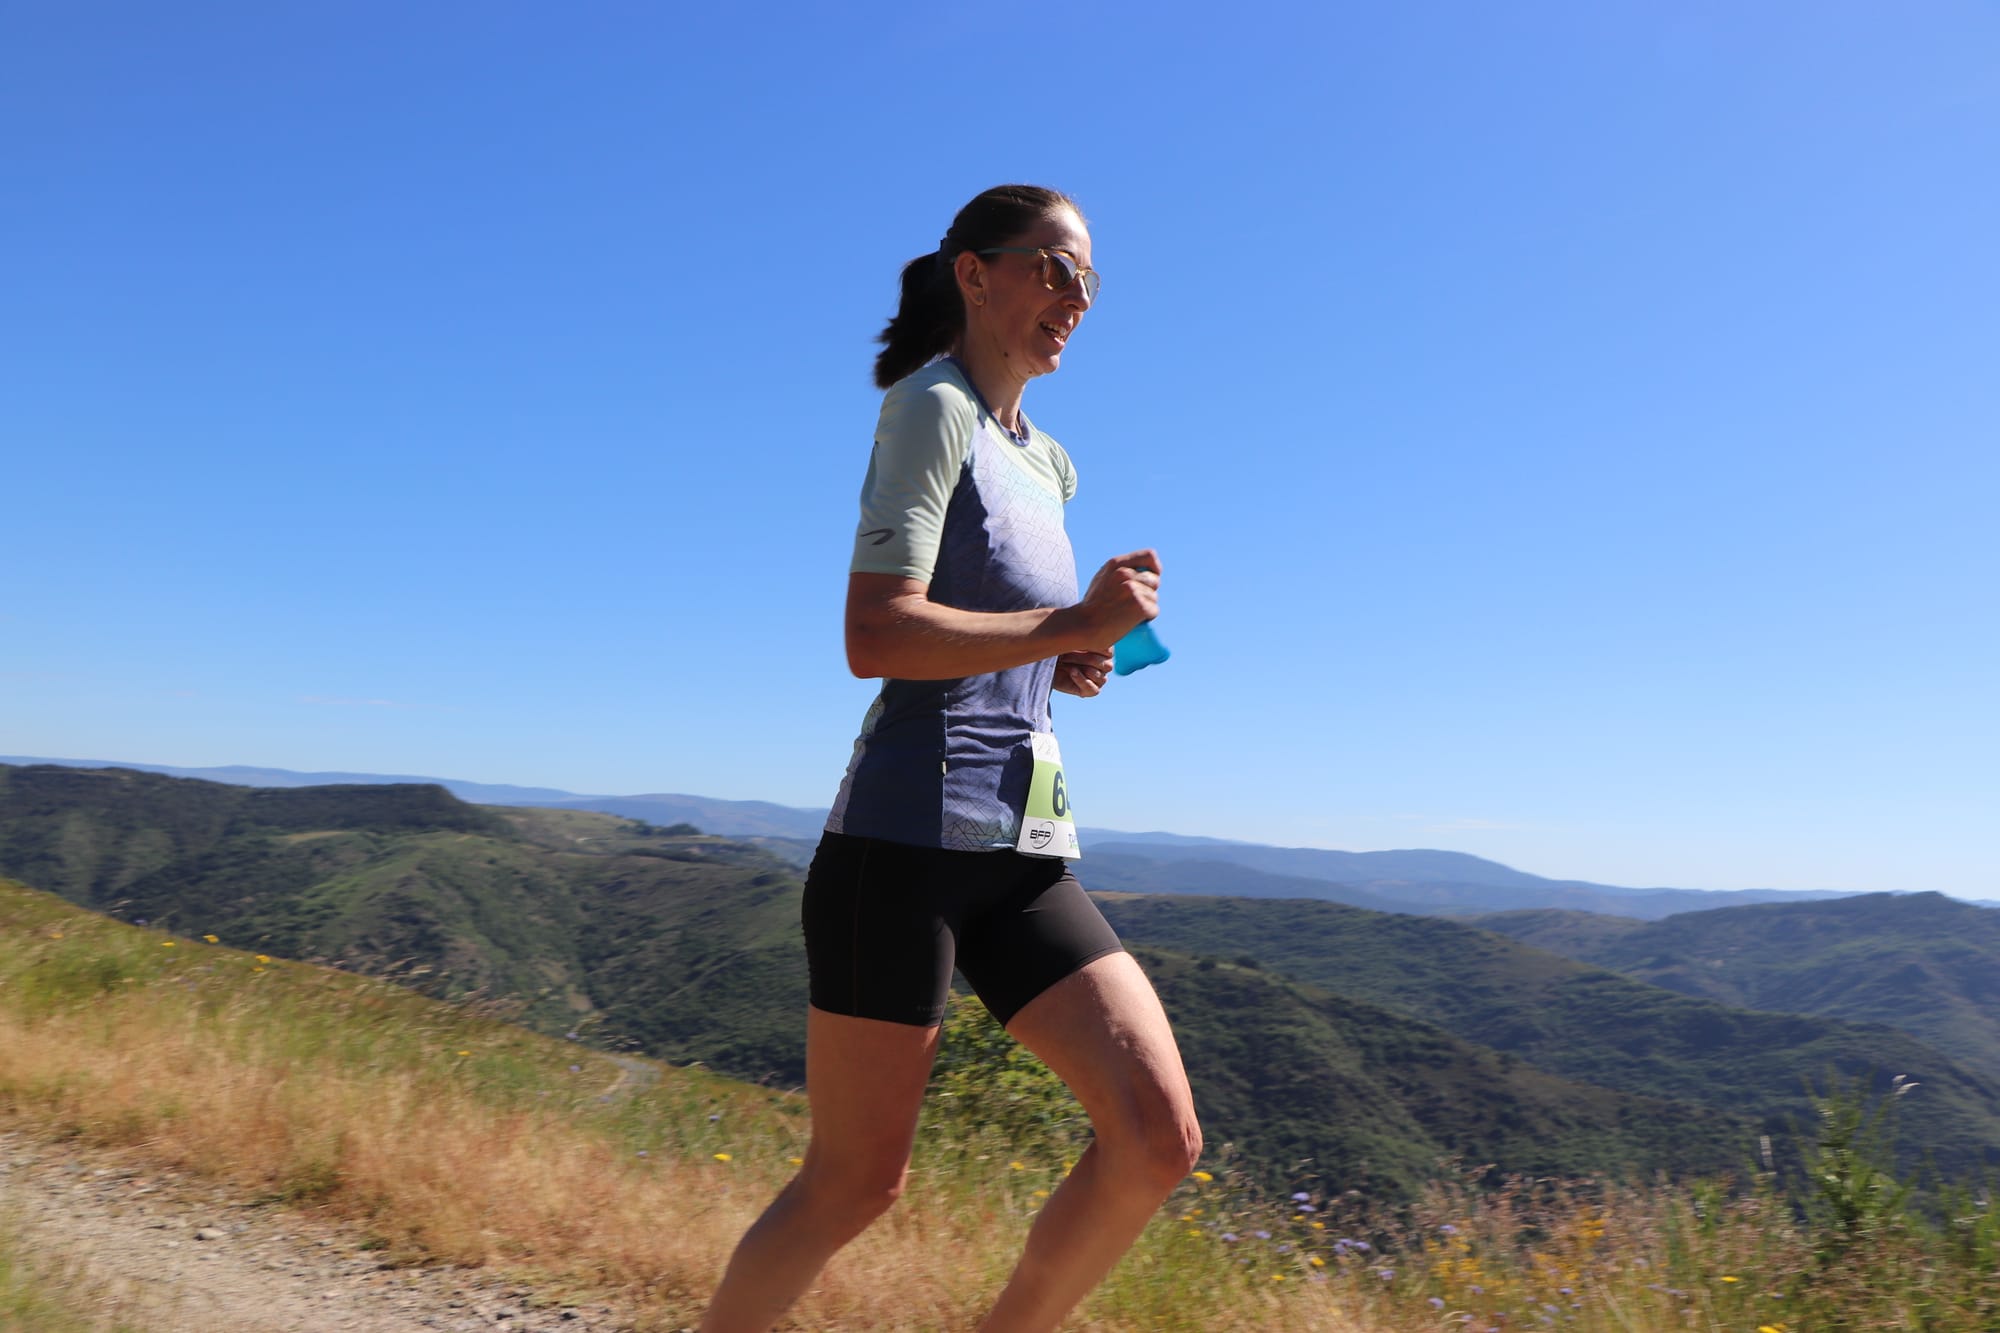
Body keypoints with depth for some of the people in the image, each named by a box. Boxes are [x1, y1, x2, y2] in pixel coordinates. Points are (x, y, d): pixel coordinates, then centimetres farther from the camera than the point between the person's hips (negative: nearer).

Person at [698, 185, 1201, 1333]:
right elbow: (876, 637, -17)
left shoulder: (1048, 463, 21)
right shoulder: (932, 409, -5)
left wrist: (1068, 666, 12)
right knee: (858, 1182, 2)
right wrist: (1072, 625, -15)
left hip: (1027, 852, 8)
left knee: (1162, 1141, -3)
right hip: (909, 837, -8)